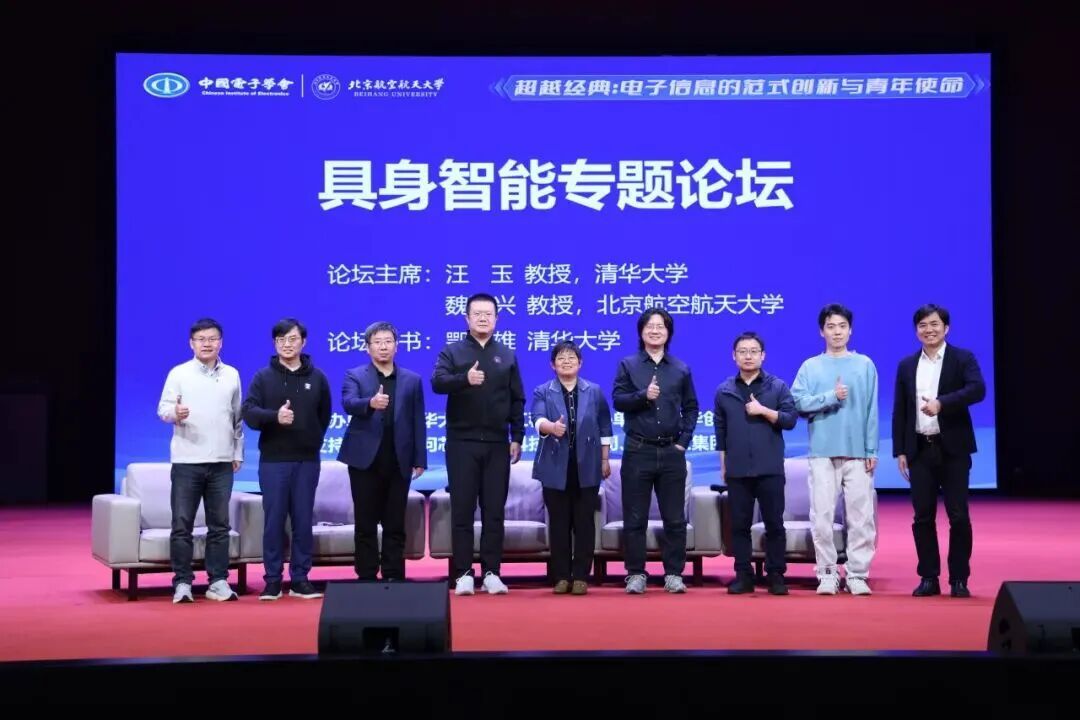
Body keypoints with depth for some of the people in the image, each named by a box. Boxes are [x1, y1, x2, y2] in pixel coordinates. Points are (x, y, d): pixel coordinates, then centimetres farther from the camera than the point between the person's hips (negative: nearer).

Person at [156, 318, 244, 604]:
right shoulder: (179, 373, 1)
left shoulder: (232, 375, 10)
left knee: (219, 525, 5)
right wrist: (174, 414, -26)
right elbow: (163, 408, -4)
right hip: (187, 460, -2)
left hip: (222, 462, 3)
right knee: (182, 524, -2)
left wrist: (238, 452, 13)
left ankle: (218, 581, 11)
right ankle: (182, 582, 4)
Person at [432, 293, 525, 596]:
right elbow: (437, 382, -15)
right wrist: (465, 379, -33)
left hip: (497, 444, 2)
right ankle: (463, 574, 5)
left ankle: (491, 573, 9)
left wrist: (517, 438, 2)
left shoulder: (507, 356, 10)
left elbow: (517, 400, 10)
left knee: (494, 510, 3)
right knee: (462, 509, 0)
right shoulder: (452, 352, 3)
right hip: (462, 442, -2)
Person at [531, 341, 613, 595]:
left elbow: (604, 427, 12)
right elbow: (538, 419, -14)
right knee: (559, 524, 3)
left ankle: (581, 576, 7)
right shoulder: (542, 392, 5)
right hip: (556, 468, -1)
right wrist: (551, 427, -36)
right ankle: (561, 576, 10)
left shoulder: (595, 392, 10)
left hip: (586, 468, 1)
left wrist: (605, 460, 9)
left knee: (584, 523, 1)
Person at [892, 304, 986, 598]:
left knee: (959, 516, -2)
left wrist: (941, 402, -28)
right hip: (920, 450, 3)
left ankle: (959, 579, 6)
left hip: (953, 449, -3)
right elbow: (899, 411, 10)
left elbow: (977, 389, -17)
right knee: (923, 516, 4)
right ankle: (929, 578, 11)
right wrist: (899, 451, 4)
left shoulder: (963, 358, 1)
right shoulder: (906, 366, 11)